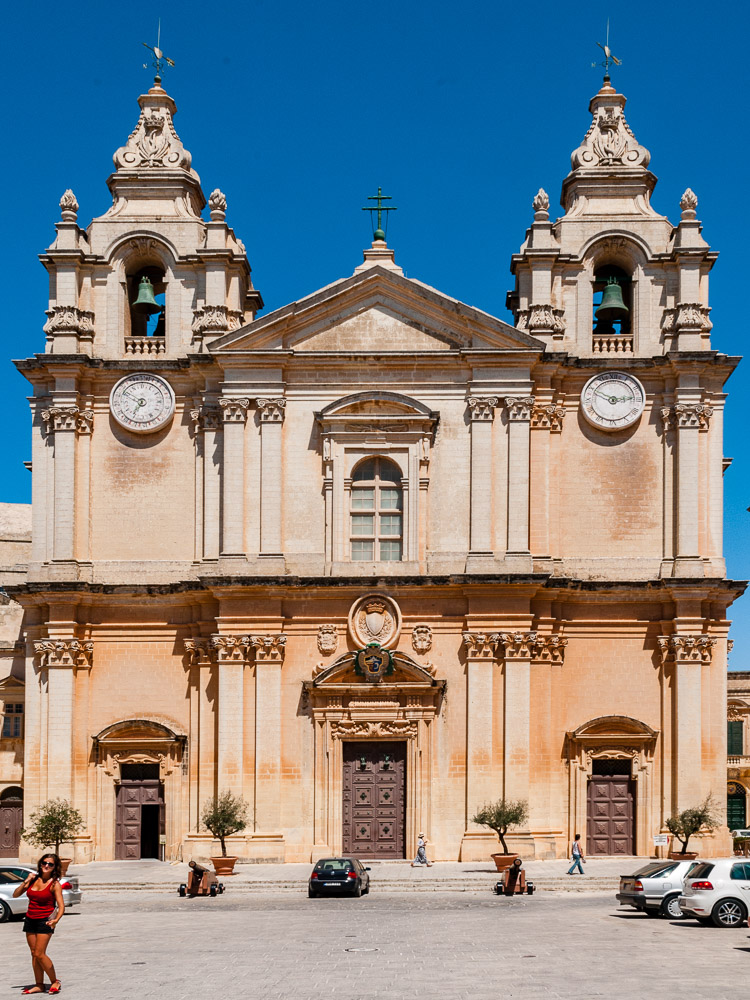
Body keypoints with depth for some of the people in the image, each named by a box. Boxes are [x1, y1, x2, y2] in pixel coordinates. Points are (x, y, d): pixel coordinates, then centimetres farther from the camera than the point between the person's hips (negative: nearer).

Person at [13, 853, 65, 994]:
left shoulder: (54, 884, -9)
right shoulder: (34, 879, 5)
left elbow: (61, 906, -13)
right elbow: (16, 894, 7)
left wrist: (56, 919, -30)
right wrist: (25, 882, -8)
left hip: (45, 920, -6)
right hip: (30, 919, 6)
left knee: (39, 954, -10)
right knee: (34, 953, 8)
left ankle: (55, 981, 5)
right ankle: (39, 985, 16)